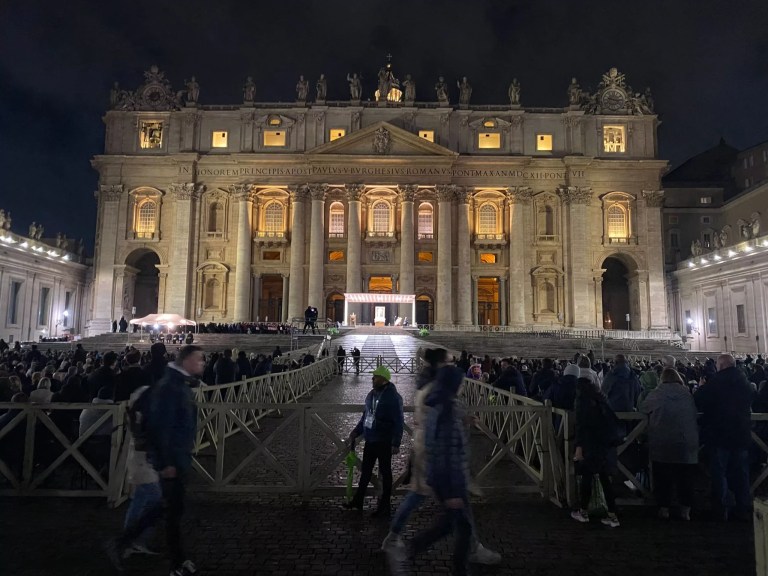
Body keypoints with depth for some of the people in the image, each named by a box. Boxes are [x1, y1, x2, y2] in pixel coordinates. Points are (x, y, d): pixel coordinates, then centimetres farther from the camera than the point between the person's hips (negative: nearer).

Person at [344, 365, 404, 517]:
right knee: (365, 471, 18)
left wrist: (396, 443, -22)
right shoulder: (372, 394, 6)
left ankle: (384, 507, 19)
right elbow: (365, 416, 17)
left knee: (385, 473, 7)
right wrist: (356, 432, 9)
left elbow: (398, 422, -18)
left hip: (384, 442, -7)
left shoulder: (393, 397, -17)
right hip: (370, 440, 7)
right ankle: (357, 501, 32)